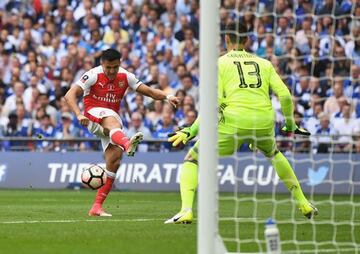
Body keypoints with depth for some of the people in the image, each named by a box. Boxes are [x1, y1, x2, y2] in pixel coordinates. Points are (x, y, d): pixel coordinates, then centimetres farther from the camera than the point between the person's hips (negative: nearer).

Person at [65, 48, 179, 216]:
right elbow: (70, 95, -16)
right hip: (94, 115, -5)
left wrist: (167, 97, -13)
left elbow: (149, 91, 5)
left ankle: (97, 207, -9)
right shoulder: (93, 76, -8)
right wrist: (79, 115, -31)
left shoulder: (125, 77, 5)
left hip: (113, 118, 5)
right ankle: (127, 145, -76)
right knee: (113, 121, -39)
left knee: (114, 161, -13)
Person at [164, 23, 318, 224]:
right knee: (274, 154, 37)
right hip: (265, 122, 4)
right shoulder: (264, 64, 18)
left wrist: (191, 131, -1)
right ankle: (304, 205, 35)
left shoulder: (220, 63, 8)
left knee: (192, 160, 9)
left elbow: (215, 103, -4)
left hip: (234, 123, -4)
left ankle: (186, 211, -13)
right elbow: (285, 96, 9)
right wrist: (290, 124, 25)